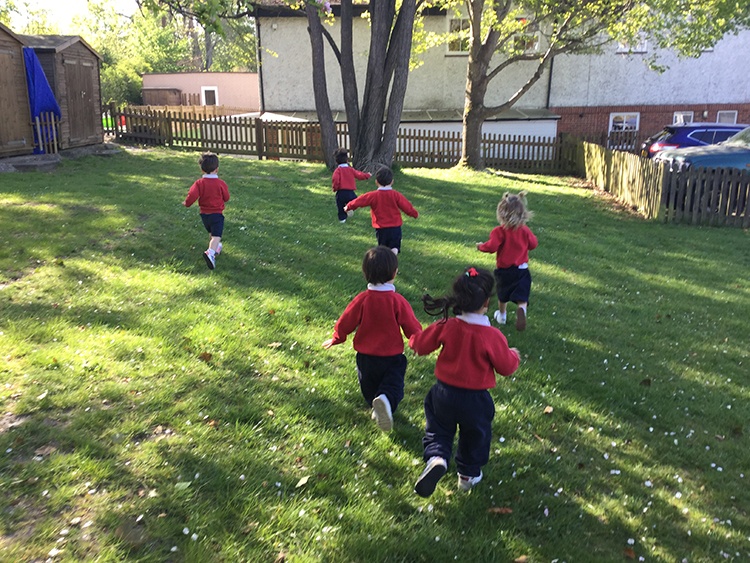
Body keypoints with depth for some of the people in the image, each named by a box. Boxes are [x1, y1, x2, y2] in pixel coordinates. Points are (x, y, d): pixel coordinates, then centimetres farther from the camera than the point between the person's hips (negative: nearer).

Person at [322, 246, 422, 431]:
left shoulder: (362, 299, -13)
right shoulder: (398, 301, -15)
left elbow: (345, 323, -6)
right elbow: (412, 328, -9)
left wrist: (335, 339, 15)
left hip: (366, 357, 2)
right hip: (392, 358, -2)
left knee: (369, 388, 26)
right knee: (393, 385, -1)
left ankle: (374, 403, 14)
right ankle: (387, 400, -28)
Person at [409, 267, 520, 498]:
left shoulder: (446, 326, -15)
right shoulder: (492, 336, -22)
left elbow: (420, 344, -5)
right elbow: (506, 367, -10)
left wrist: (414, 339, 18)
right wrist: (513, 355, 12)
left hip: (444, 394, 1)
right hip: (475, 400, -1)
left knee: (438, 429, 20)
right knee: (474, 436, 23)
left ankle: (436, 458, -8)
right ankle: (468, 474, 39)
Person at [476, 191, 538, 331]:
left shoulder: (500, 231, -19)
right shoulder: (525, 230, -6)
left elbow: (492, 247, -25)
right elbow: (533, 244, 3)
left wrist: (481, 246, -6)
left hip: (504, 270, -1)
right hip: (522, 270, 1)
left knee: (503, 295, 23)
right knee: (521, 296, -4)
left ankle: (502, 315, 42)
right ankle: (522, 309, -36)